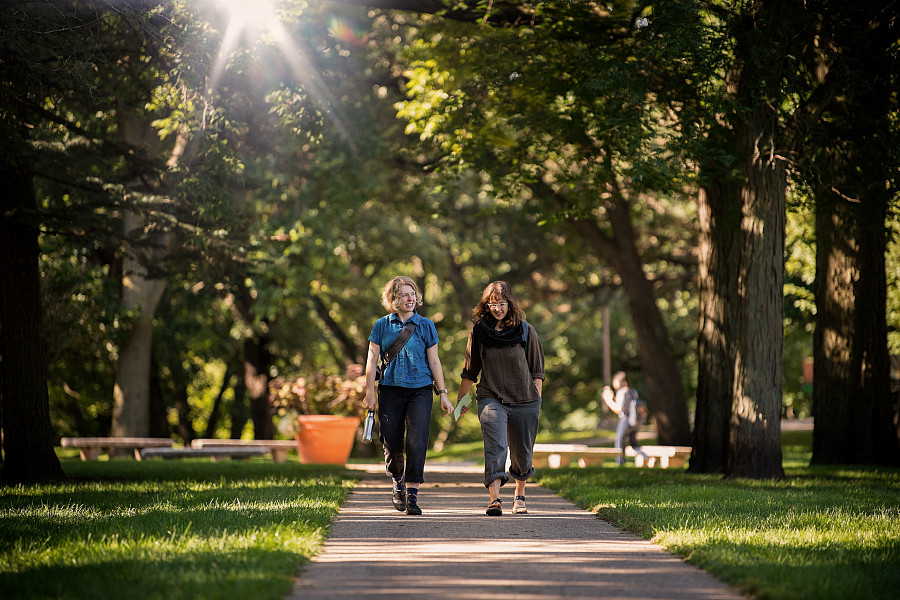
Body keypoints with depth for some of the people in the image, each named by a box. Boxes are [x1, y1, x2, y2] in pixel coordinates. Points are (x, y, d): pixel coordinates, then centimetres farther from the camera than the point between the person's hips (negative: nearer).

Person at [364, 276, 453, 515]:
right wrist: (370, 392, 0)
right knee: (392, 444, 4)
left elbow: (434, 361, 6)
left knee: (417, 442, -13)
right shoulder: (382, 325, 5)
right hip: (390, 390, 1)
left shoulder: (425, 325, 5)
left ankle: (412, 495, -10)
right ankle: (398, 485, 30)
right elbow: (372, 360, 6)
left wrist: (443, 394, 4)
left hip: (419, 390, -1)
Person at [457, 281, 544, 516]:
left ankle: (520, 494, 31)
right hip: (491, 399, 0)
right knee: (495, 446, -19)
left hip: (524, 400, 0)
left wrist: (537, 400, 3)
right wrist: (460, 399, 17)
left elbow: (537, 371, 6)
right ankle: (495, 498, -27)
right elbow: (470, 371, 14)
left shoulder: (525, 331, 1)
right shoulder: (479, 332, 4)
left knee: (522, 452, 8)